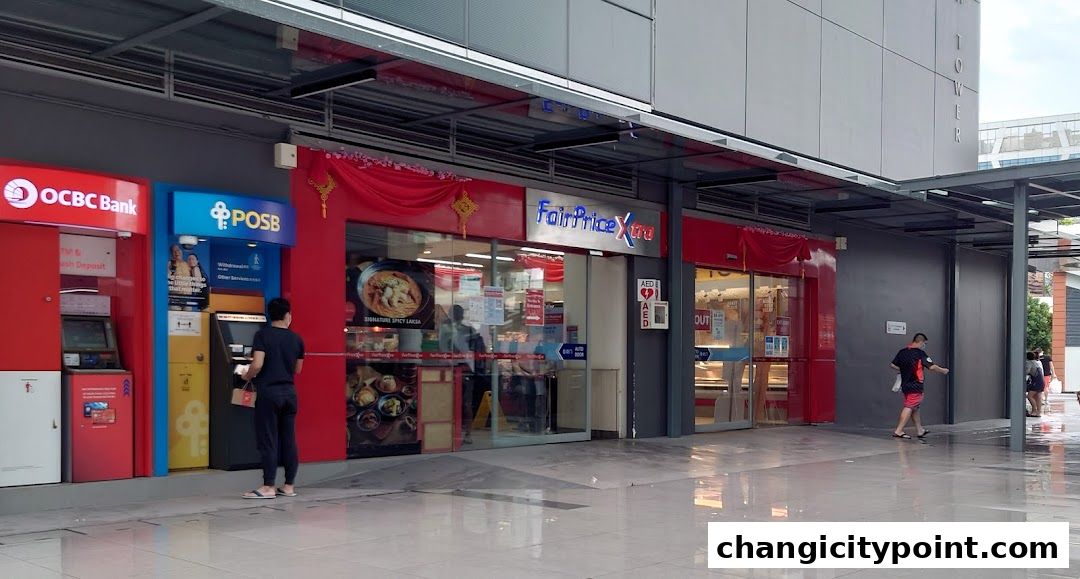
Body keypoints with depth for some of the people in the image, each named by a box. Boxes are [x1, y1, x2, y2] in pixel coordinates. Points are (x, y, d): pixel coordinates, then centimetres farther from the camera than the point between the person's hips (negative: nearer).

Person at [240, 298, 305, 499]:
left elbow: (257, 364, -16)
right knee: (289, 440, 9)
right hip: (289, 392, 4)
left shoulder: (262, 335, -7)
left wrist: (247, 376, 3)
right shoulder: (296, 339, 5)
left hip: (268, 392, -4)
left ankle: (268, 487, -1)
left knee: (268, 440, -1)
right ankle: (289, 485, 13)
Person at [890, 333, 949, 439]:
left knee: (915, 408, 18)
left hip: (905, 384, 8)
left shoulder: (902, 352, 6)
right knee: (909, 407, -7)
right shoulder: (920, 353, -12)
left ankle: (919, 430, 28)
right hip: (915, 386, -8)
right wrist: (943, 370, 4)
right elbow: (932, 367, -13)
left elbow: (893, 365, 9)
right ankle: (898, 431, -11)